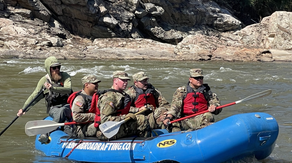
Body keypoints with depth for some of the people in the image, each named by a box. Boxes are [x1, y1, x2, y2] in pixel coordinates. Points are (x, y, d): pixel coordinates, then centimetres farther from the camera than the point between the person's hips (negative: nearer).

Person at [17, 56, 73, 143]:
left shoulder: (65, 76, -2)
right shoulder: (44, 80, 3)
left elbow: (68, 89, -21)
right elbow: (35, 95, 3)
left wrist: (53, 88, -37)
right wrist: (24, 108, -8)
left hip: (67, 105, -1)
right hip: (53, 108, 1)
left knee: (63, 110, -38)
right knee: (61, 112, -36)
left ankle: (46, 133, -39)